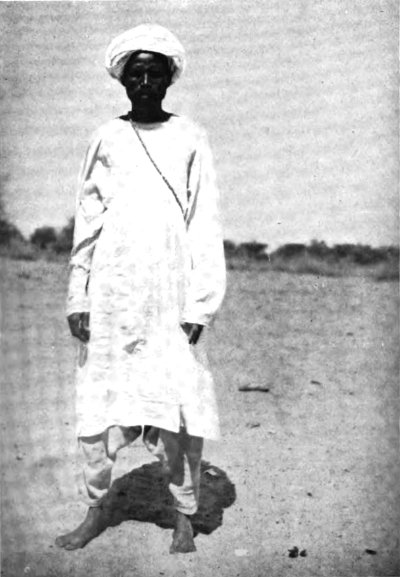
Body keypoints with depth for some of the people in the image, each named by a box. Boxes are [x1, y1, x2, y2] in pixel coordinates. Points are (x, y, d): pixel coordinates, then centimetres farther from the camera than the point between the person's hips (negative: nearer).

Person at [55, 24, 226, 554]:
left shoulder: (190, 139, 4)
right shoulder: (106, 140, 10)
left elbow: (205, 226, 1)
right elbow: (86, 222, 11)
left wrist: (201, 305, -7)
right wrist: (78, 298, 5)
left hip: (171, 296, -2)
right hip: (111, 296, 2)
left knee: (178, 410, -2)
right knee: (99, 405, 3)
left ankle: (184, 519, 11)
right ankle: (96, 510, 19)